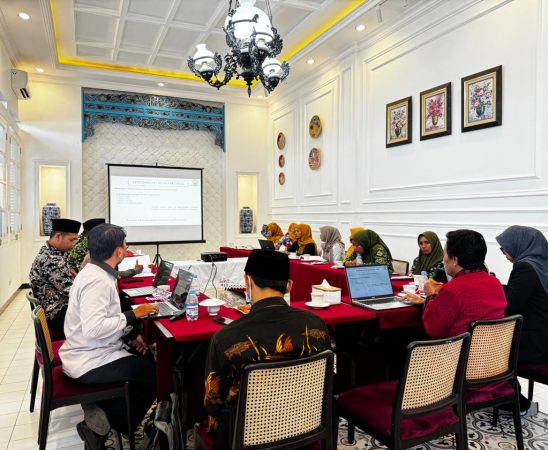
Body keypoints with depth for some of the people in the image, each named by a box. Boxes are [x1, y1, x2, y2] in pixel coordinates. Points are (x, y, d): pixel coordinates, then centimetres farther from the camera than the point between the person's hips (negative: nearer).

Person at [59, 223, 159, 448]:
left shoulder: (95, 272, 6)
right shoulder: (98, 281, -25)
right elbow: (93, 329, -33)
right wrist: (133, 315, -23)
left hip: (88, 353, 10)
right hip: (90, 363, -10)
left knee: (148, 360, 15)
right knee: (155, 374, -4)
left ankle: (100, 410, 13)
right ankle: (107, 423, 6)